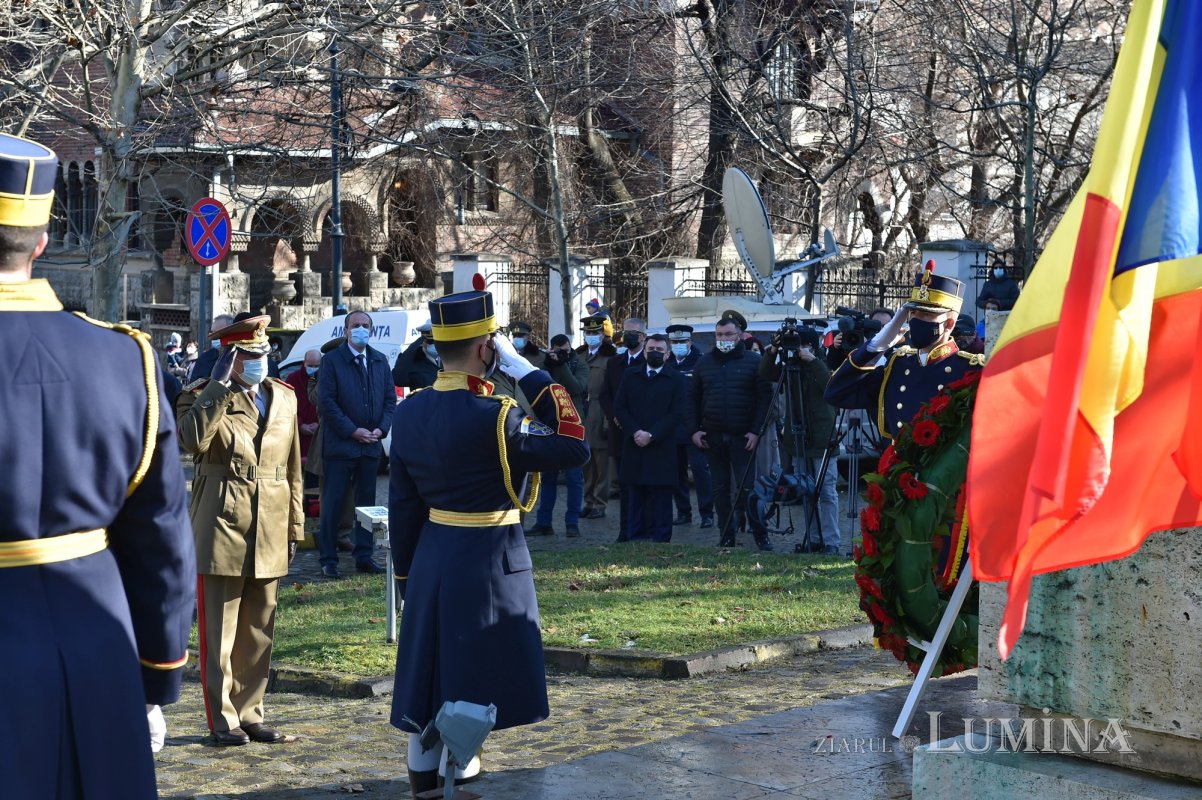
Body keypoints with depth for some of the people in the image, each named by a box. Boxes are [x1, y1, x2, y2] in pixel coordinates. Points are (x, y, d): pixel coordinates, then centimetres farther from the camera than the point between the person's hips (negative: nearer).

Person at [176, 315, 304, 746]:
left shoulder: (285, 397, 11)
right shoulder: (203, 396, -3)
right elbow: (193, 439, -27)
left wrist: (294, 527, 12)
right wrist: (220, 386, -23)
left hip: (269, 532, 5)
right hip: (221, 528, -5)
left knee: (258, 633, 11)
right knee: (219, 631, 2)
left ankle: (249, 715, 21)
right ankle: (222, 719, 11)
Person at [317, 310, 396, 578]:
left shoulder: (380, 361, 11)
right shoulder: (331, 360, -3)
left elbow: (390, 398, 11)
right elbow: (326, 401, -9)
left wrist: (381, 428, -5)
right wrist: (353, 431, -14)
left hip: (371, 445, 5)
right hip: (340, 444, -5)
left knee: (367, 503, 9)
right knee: (333, 504, -1)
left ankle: (364, 556, 16)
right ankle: (328, 559, 5)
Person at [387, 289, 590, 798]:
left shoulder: (409, 413, 2)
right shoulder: (491, 417, -20)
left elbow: (402, 504, 8)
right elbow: (574, 450, -15)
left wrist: (406, 576, 18)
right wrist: (527, 372, -13)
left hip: (431, 562, 7)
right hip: (488, 567, -7)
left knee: (430, 691, 15)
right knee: (470, 697, 2)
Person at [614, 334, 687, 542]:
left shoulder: (677, 380, 2)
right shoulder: (630, 375, 12)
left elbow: (677, 414, -5)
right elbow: (619, 407, 6)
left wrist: (651, 435, -13)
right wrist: (635, 432, -8)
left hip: (662, 449, -3)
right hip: (634, 447, 3)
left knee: (661, 499, -1)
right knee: (635, 496, 4)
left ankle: (660, 540, 2)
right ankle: (634, 540, 8)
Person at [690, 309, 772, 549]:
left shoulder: (753, 362, -1)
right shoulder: (704, 363, 11)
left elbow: (764, 398, -5)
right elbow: (693, 398, 12)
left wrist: (756, 431, -12)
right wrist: (695, 429, 2)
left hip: (743, 436, -4)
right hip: (713, 437, 4)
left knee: (747, 485, -7)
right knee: (720, 488, 6)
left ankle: (760, 535, 0)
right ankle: (726, 536, 13)